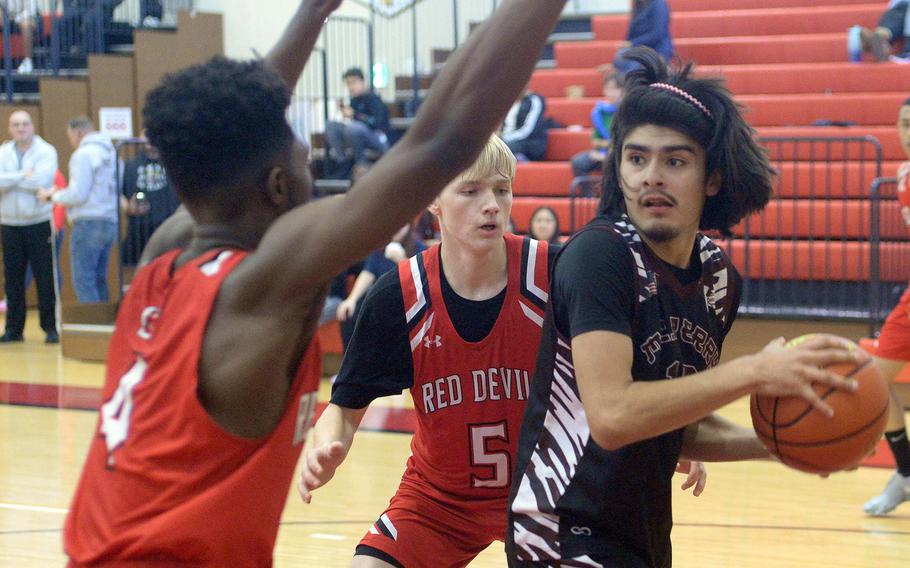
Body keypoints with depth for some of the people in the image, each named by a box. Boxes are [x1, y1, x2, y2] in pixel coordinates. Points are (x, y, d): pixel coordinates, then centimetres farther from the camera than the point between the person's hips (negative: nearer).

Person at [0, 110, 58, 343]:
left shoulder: (46, 151, -3)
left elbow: (41, 180, -18)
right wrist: (23, 175, -13)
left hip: (39, 222, -3)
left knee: (45, 279, -3)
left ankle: (50, 327, 3)